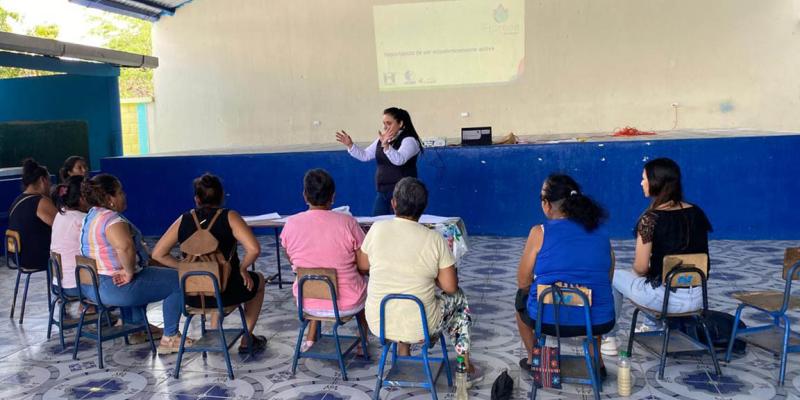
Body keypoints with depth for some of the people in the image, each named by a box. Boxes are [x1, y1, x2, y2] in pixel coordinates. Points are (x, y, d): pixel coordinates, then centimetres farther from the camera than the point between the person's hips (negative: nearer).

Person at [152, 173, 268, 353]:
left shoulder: (183, 220, 0)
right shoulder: (229, 217, -10)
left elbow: (158, 254, 2)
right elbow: (254, 249, -22)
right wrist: (242, 268, -5)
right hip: (226, 294, -4)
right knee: (258, 280, 28)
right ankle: (247, 341, 32)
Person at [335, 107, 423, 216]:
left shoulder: (409, 140, -11)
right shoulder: (382, 140, 13)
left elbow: (399, 160, -28)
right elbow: (365, 155, 14)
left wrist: (385, 145, -42)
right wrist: (350, 145, 0)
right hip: (382, 192, 7)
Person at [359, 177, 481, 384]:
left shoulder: (377, 229, -9)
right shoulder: (435, 239, -14)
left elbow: (362, 266, 7)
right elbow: (450, 287, -9)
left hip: (378, 323, 3)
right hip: (419, 327, -2)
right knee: (459, 298, 26)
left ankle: (403, 352, 37)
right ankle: (466, 366, 33)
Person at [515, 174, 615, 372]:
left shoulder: (540, 232, -10)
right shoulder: (601, 232, 3)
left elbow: (523, 283, -3)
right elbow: (607, 278, 15)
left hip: (550, 320, -3)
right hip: (599, 322, 4)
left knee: (522, 297, 30)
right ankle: (596, 361, 37)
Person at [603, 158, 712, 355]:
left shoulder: (650, 218, -18)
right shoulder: (697, 212, 2)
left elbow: (640, 268, -15)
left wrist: (645, 272, 10)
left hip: (666, 298, -6)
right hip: (698, 297, 6)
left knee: (614, 277, 20)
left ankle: (609, 339, 29)